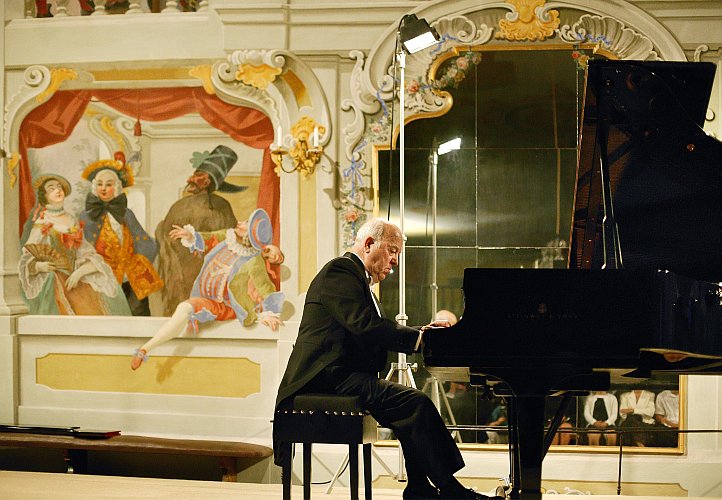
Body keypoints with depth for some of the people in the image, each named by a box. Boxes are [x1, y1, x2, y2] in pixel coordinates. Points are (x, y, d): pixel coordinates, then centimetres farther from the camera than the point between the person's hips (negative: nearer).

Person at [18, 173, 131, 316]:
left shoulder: (73, 222, 14)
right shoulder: (40, 225, 5)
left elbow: (85, 252, 7)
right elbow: (26, 260, 3)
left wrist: (78, 272, -12)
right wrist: (39, 266, -19)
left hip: (74, 278, 3)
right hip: (48, 279, -3)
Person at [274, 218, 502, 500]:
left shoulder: (359, 278, 26)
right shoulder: (340, 271, -8)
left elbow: (379, 332, 23)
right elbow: (365, 326, -21)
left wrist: (420, 333, 8)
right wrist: (418, 339, -21)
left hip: (344, 376, 11)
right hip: (331, 378, -11)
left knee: (415, 406, 3)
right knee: (416, 403, -22)